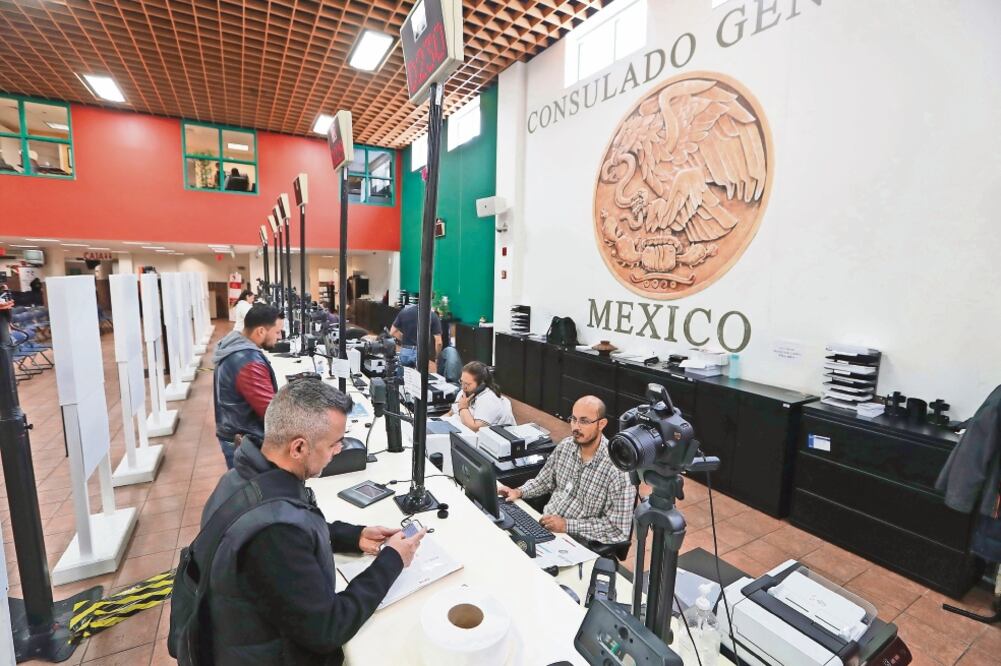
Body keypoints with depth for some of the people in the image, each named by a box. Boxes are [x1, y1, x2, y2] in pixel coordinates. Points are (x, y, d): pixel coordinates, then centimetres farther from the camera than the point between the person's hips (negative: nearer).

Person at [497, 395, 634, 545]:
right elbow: (545, 480, 14)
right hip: (545, 524, 6)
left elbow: (619, 528, -19)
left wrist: (567, 525, -23)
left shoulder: (618, 467, -22)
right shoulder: (565, 446, -2)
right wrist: (519, 492, -4)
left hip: (579, 543, -6)